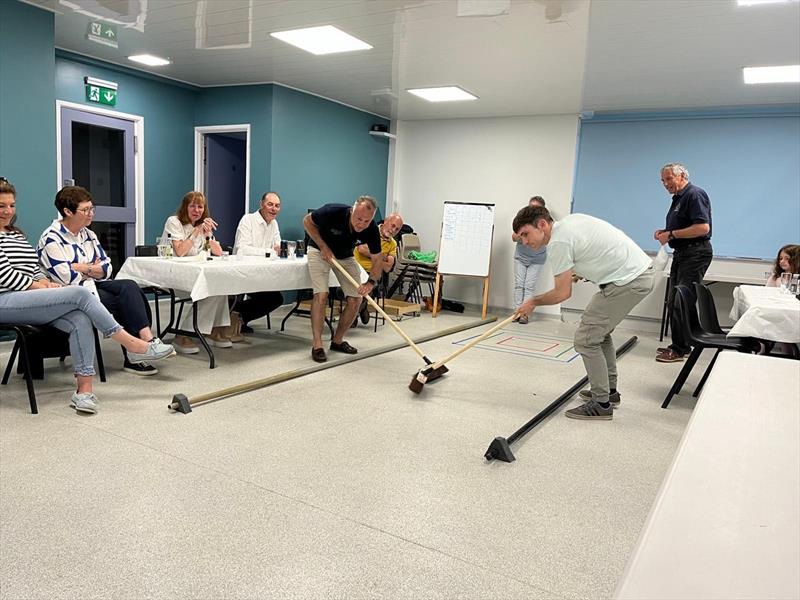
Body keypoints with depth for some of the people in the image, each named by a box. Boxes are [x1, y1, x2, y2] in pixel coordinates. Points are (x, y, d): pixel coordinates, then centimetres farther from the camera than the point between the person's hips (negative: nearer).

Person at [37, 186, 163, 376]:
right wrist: (93, 269, -4)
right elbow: (68, 279, -19)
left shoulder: (88, 234, 14)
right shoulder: (51, 239, -9)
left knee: (129, 287, -22)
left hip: (94, 286, 7)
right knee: (127, 298, -25)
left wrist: (83, 268, -8)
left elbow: (107, 269, 9)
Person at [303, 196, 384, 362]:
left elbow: (377, 259, -16)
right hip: (320, 251, -4)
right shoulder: (332, 212, -34)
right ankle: (317, 345, -12)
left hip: (345, 256, 4)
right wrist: (323, 246, -23)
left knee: (356, 298, -5)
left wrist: (371, 282, -33)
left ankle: (337, 341, 12)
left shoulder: (371, 230, -25)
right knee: (321, 295, -20)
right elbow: (307, 221, -15)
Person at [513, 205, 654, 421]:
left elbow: (563, 293, -11)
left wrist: (533, 302, 5)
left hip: (627, 280, -11)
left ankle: (602, 404, 2)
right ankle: (609, 391, 32)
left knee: (586, 339, -6)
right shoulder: (570, 220, 13)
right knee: (599, 332, 23)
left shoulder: (557, 243, -15)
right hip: (641, 271, 11)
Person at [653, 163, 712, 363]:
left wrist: (672, 234, -18)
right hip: (681, 254, 10)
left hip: (695, 254, -10)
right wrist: (665, 232, 8)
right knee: (674, 302, 11)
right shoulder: (678, 198, 17)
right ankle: (678, 344, 19)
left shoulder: (695, 195, -12)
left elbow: (702, 228, -23)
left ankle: (681, 349, -3)